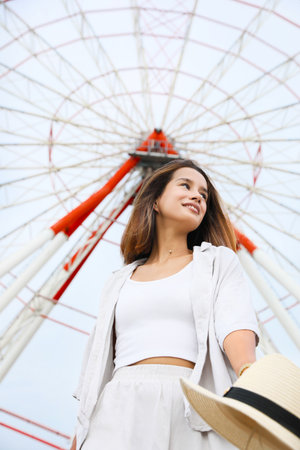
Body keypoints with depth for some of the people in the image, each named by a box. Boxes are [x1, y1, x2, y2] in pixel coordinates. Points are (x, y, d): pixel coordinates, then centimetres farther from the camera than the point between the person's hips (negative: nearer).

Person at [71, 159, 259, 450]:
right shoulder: (119, 282, 20)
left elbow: (236, 325, -5)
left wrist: (249, 374, -26)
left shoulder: (219, 262, 14)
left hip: (193, 409, -2)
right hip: (121, 409, 2)